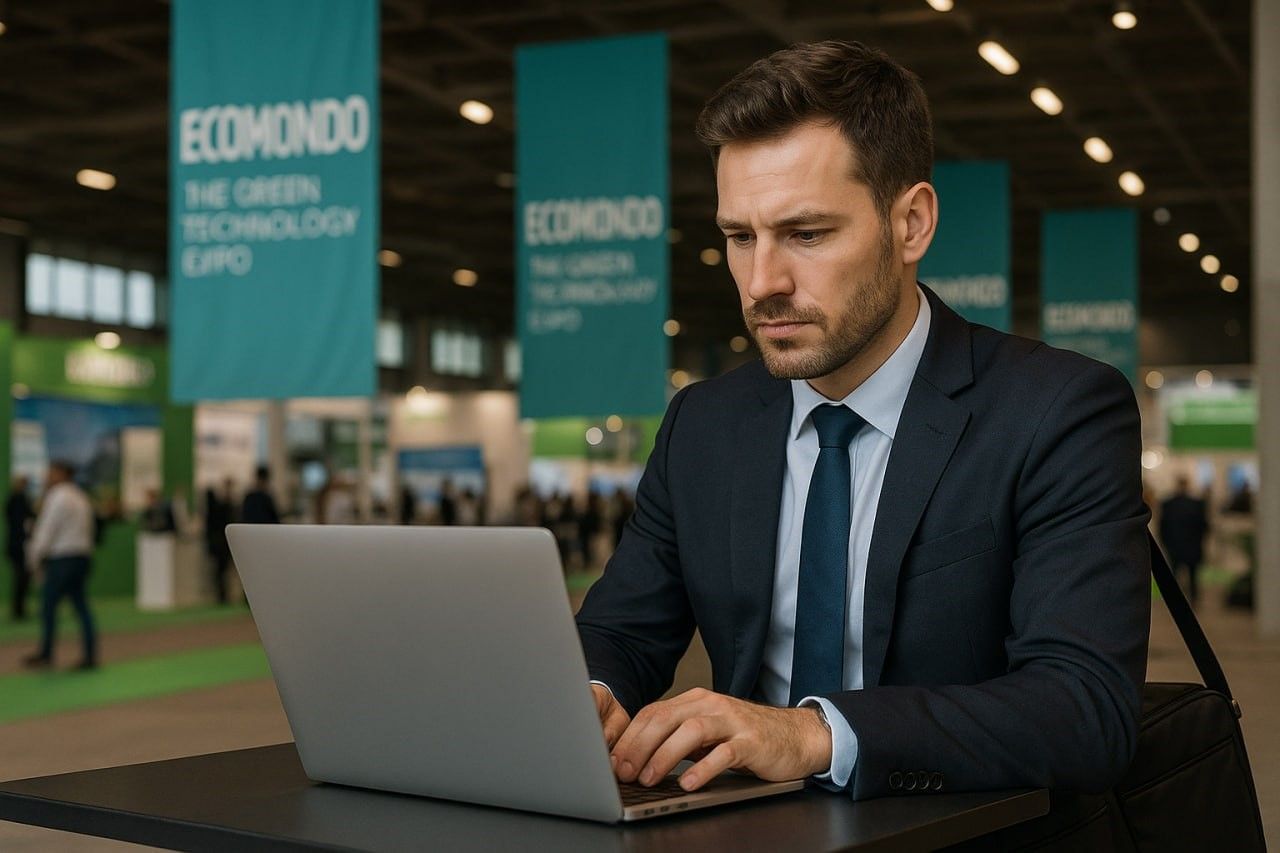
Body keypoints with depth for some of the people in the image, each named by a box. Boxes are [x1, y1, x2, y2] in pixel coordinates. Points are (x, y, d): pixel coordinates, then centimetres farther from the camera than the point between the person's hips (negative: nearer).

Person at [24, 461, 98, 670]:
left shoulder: (58, 497, -11)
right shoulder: (80, 497, 16)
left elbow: (47, 530, -12)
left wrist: (35, 558, -1)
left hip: (62, 559, -8)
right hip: (82, 556, 8)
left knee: (48, 605, 2)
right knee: (81, 605, 7)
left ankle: (46, 654, 8)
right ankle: (90, 655, 3)